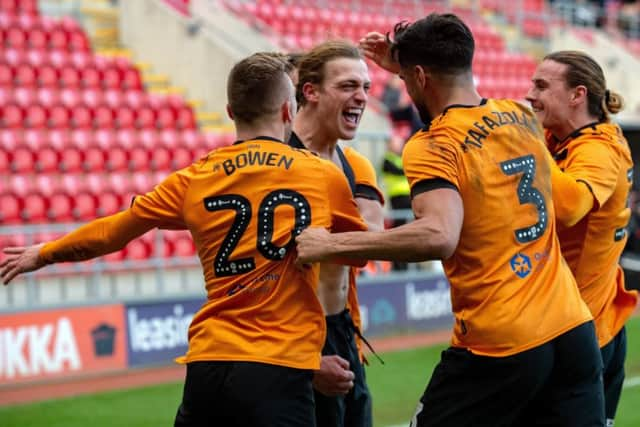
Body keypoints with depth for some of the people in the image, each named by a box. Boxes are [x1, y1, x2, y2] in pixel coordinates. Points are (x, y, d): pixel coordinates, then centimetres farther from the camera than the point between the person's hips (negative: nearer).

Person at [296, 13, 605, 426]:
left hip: (498, 347, -6)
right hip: (575, 331, 6)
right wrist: (406, 63, 35)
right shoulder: (523, 117, 8)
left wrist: (331, 244, -23)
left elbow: (438, 237, -30)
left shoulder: (431, 148, -12)